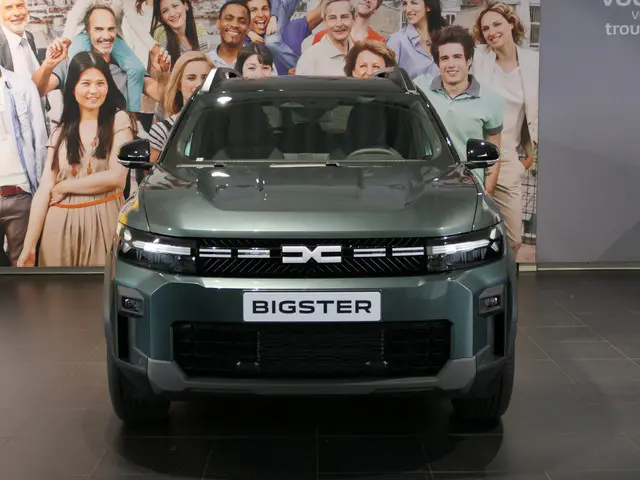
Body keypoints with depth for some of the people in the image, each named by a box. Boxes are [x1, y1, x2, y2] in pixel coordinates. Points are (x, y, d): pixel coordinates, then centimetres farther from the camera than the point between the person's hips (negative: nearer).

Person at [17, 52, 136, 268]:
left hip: (103, 220, -3)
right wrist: (28, 246, -3)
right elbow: (44, 188, 3)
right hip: (60, 225, 3)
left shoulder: (119, 120, 0)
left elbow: (116, 176, -10)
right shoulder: (60, 131, 9)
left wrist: (63, 187, -2)